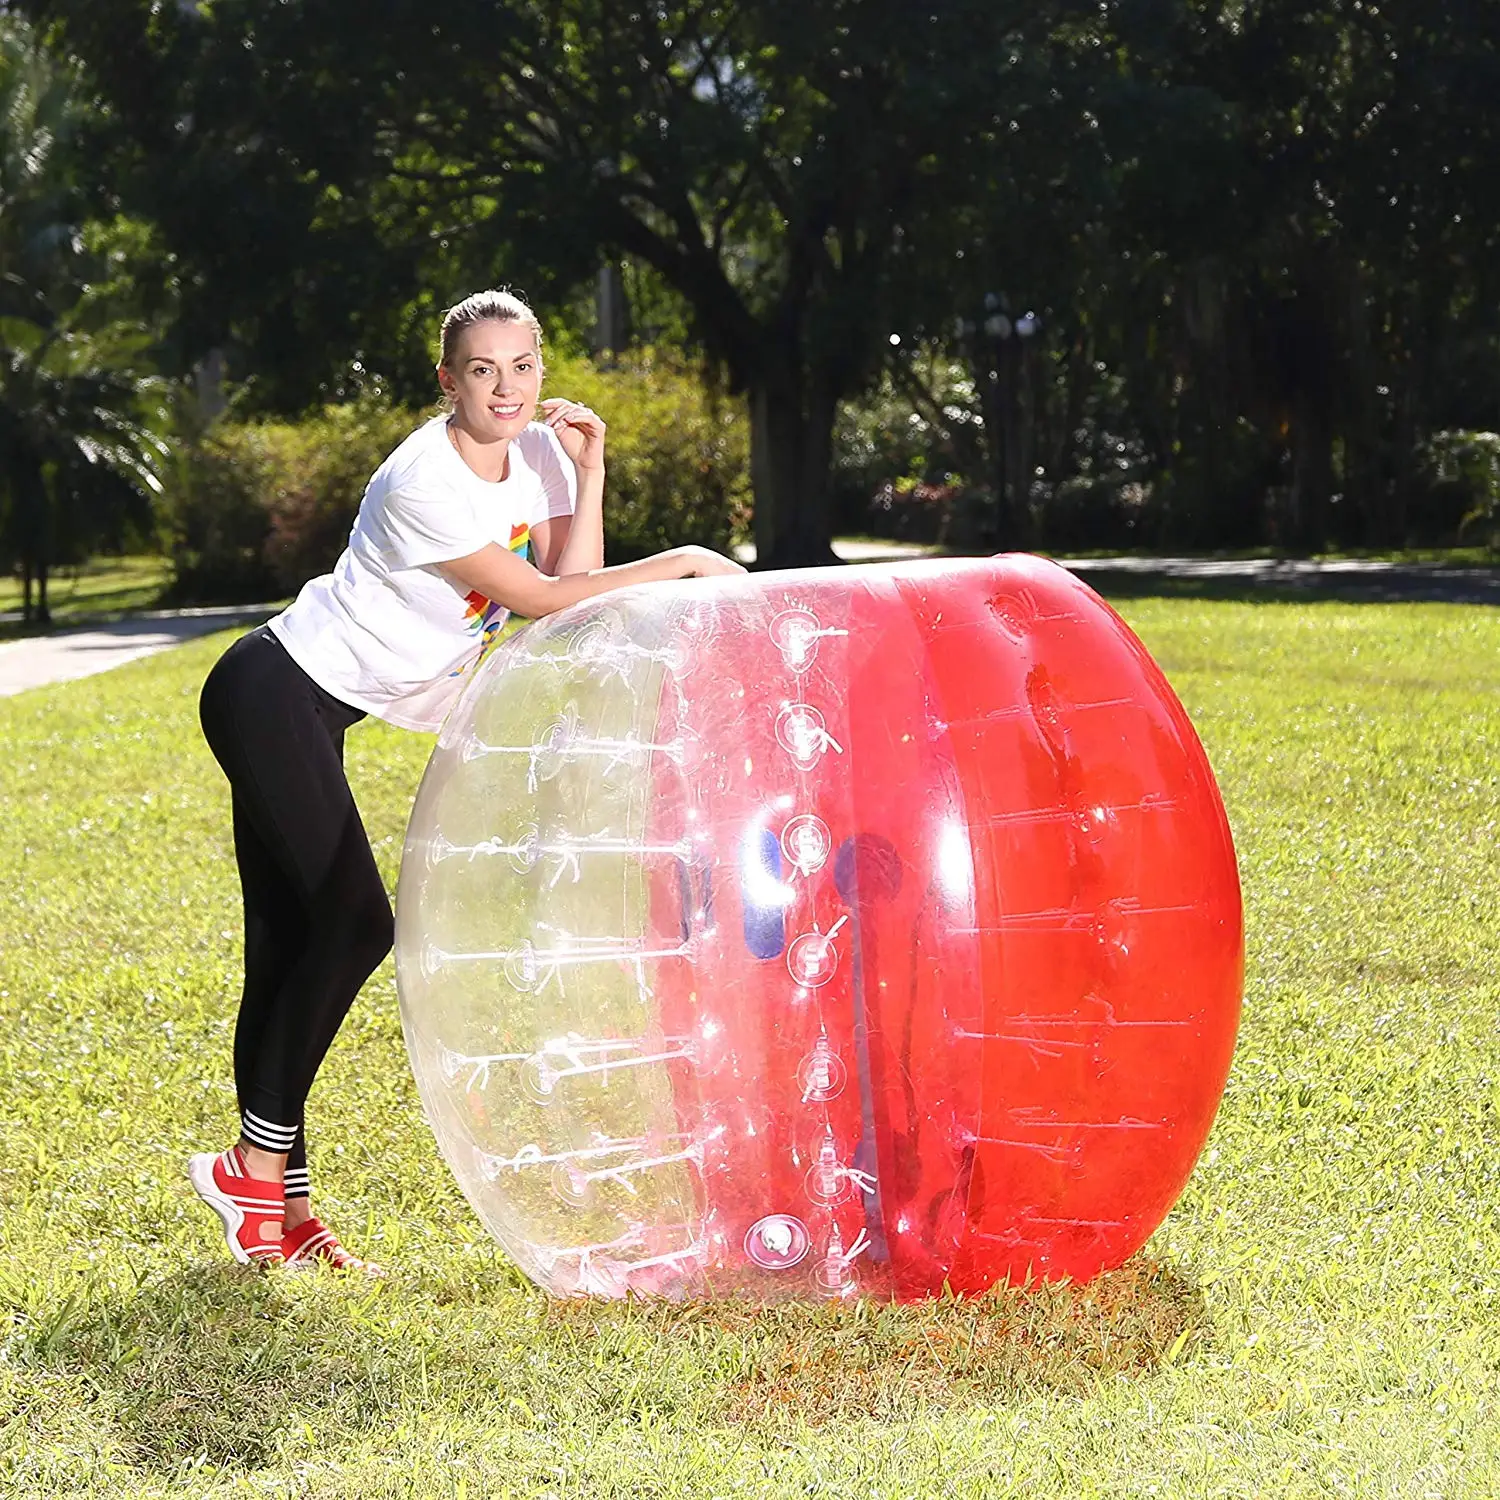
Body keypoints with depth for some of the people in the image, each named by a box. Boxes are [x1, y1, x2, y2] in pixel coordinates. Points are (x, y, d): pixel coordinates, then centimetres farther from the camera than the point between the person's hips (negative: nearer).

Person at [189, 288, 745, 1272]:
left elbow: (574, 579, -5)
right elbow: (546, 601, -21)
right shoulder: (426, 482, -24)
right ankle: (258, 1165, -6)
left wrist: (589, 470, -11)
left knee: (289, 942, 5)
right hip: (275, 697, -9)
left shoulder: (535, 455, 3)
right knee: (354, 924, -15)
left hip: (310, 712, 9)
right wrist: (682, 563, -18)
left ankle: (278, 1210, 3)